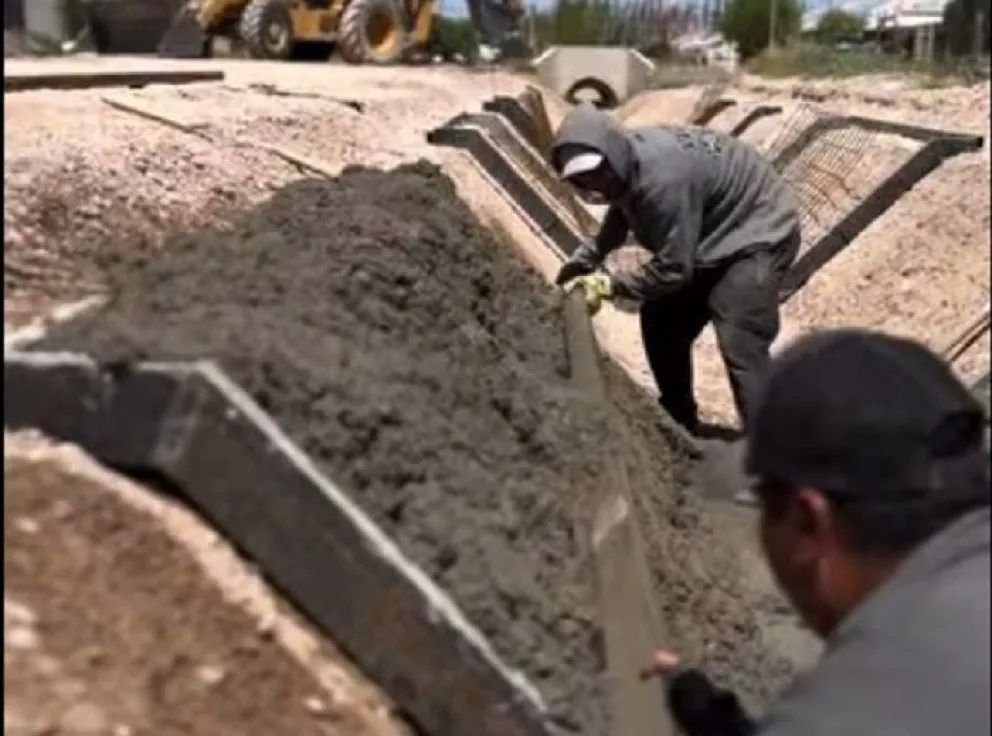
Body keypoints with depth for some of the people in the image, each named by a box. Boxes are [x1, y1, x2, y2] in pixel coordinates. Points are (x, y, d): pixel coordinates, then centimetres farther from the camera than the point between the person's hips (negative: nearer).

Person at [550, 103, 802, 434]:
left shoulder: (662, 179, -36)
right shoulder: (626, 164, -8)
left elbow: (672, 269, -30)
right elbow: (620, 214, 14)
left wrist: (609, 284, -23)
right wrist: (586, 257, 0)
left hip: (757, 234, -10)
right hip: (714, 236, 10)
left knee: (739, 345, -23)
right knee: (661, 322, 14)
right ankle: (680, 425, 30)